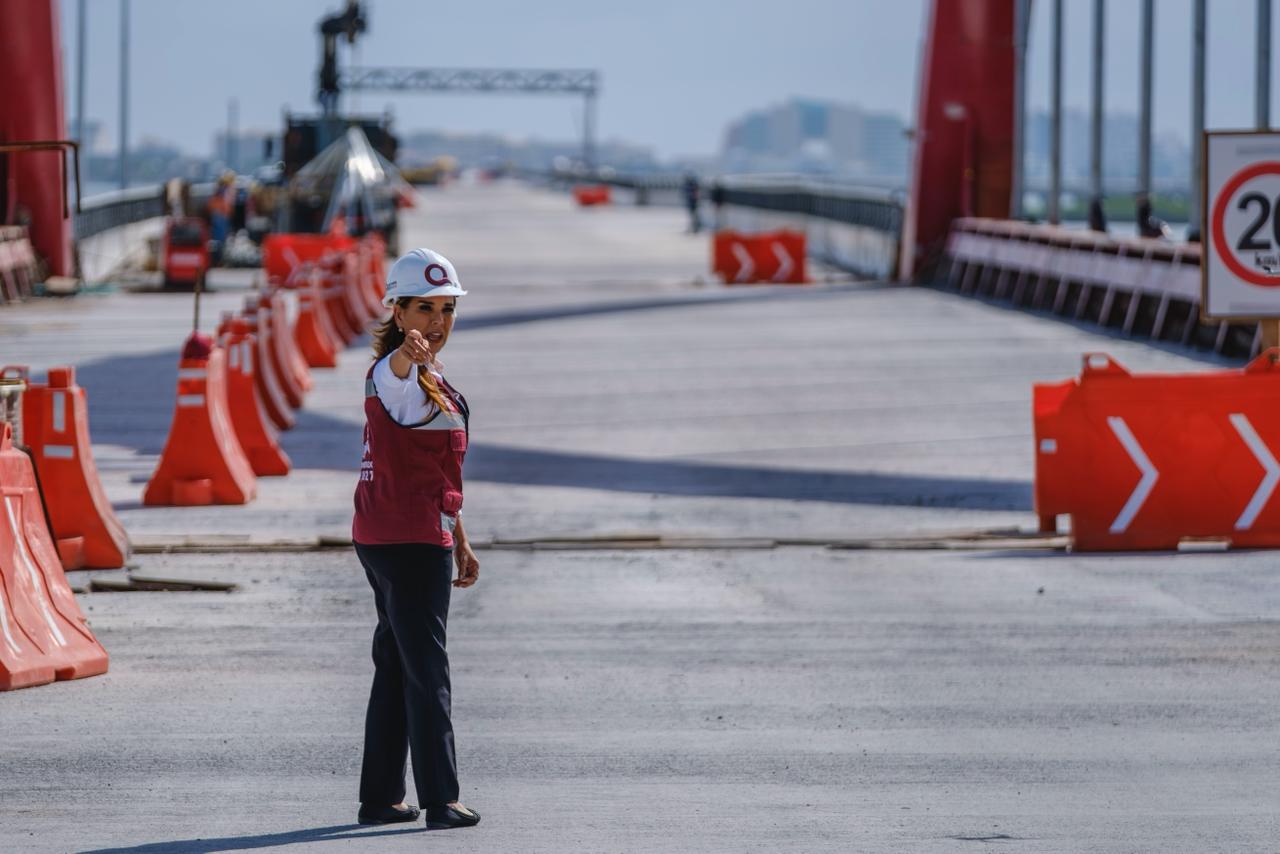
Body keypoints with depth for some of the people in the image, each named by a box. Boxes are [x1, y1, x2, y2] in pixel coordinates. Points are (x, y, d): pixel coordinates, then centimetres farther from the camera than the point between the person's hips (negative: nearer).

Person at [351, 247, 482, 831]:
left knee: (397, 667, 13)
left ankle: (380, 797, 19)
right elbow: (395, 368, -40)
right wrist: (409, 353, -63)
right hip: (407, 540, -10)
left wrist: (459, 542, 27)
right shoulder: (396, 375, -12)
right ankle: (440, 800, -9)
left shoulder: (434, 379, 17)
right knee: (425, 668, -9)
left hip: (418, 537, 10)